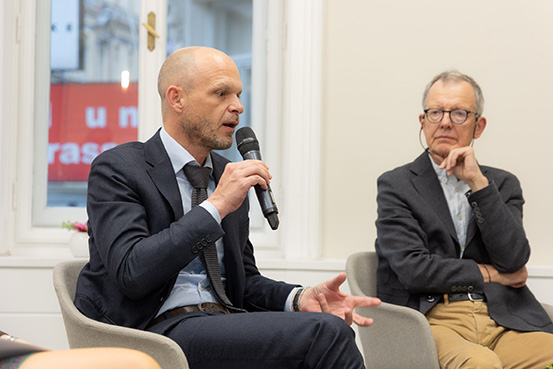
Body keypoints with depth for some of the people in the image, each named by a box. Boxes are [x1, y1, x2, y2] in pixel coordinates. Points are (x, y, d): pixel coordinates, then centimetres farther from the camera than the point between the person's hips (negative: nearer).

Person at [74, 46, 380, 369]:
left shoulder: (227, 175, 18)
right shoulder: (117, 169, -2)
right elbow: (131, 273, -16)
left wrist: (300, 298, 1)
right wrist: (216, 206, -16)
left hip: (223, 320, 7)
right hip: (159, 327, -7)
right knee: (325, 333, -25)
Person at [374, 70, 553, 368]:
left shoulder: (503, 184, 19)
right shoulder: (396, 185, 9)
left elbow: (514, 260, 1)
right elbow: (412, 269, -4)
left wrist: (477, 183, -3)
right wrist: (489, 274, 3)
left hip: (502, 319, 4)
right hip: (433, 318, -3)